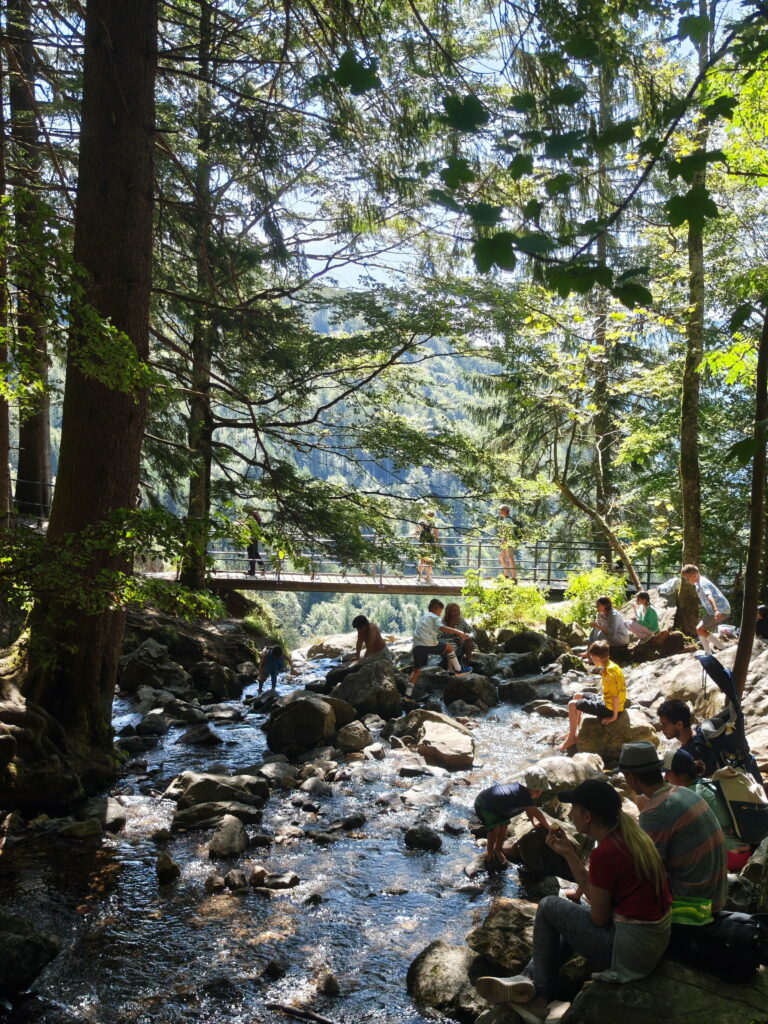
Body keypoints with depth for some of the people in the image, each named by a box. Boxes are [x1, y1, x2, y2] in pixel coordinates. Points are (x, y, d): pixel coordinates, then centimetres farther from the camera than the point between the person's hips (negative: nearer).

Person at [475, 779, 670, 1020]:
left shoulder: (605, 853, -23)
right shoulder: (629, 835, 3)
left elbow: (599, 917, -12)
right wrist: (570, 854, 7)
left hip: (629, 950, -9)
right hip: (657, 939, 9)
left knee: (549, 907, 5)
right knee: (567, 920, 24)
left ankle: (540, 993, 17)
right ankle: (529, 978, 15)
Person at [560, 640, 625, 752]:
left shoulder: (608, 673, -27)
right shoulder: (612, 665, 2)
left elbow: (615, 696, -28)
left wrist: (614, 716, -20)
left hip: (610, 709, -10)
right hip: (607, 701, 10)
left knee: (572, 705, -10)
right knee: (577, 696, 20)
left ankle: (572, 737, 3)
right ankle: (575, 730, 28)